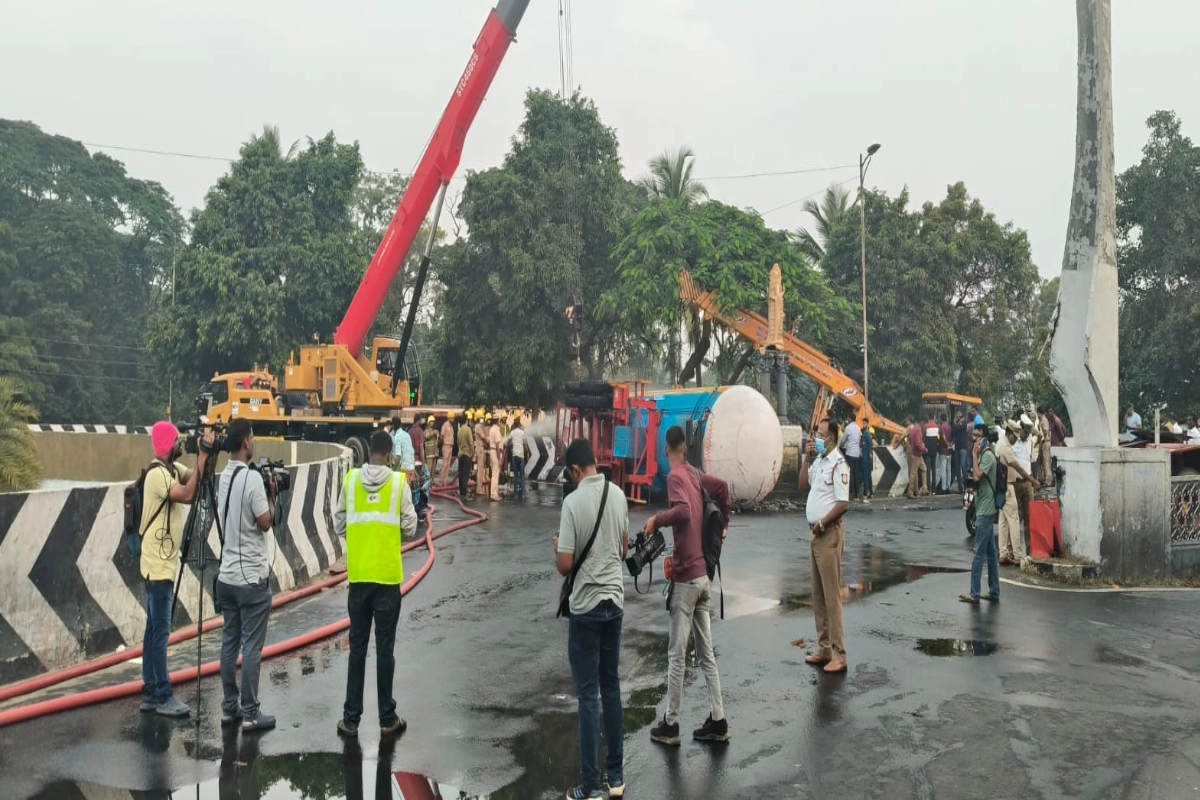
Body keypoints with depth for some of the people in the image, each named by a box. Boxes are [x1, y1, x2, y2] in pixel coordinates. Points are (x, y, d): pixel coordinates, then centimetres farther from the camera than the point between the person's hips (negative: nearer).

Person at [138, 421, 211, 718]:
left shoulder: (174, 468, 10)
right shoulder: (157, 473, -18)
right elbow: (187, 495, -30)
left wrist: (206, 457, -9)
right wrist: (203, 456, -27)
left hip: (164, 562, 10)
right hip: (158, 563, -10)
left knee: (154, 628, 12)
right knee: (160, 630, -5)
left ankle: (150, 693, 19)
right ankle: (163, 697, -1)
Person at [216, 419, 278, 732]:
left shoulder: (223, 477, 8)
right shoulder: (252, 477, -16)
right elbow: (265, 522, -16)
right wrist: (272, 495, -2)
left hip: (227, 575, 8)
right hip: (252, 577, -8)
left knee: (229, 642, 12)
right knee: (251, 647, -1)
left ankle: (229, 707, 20)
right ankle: (250, 713, 5)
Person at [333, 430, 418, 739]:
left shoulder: (351, 479, 0)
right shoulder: (399, 482, -6)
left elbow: (338, 525, 7)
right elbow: (410, 526, -1)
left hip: (358, 575, 2)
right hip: (388, 575, -2)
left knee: (357, 646, 10)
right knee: (385, 646, 5)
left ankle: (351, 718, 14)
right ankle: (387, 718, 12)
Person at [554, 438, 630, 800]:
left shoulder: (573, 501, -17)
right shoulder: (618, 495, 2)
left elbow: (564, 565, -16)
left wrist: (557, 546, 3)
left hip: (586, 606, -6)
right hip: (615, 601, 6)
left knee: (589, 695, 1)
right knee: (611, 688, 15)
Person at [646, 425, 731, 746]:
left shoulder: (675, 477, -14)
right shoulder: (696, 475, 8)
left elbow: (683, 511, -31)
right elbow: (723, 487, 21)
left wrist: (656, 520, -20)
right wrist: (724, 522, 27)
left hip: (686, 578, -7)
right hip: (704, 576, 7)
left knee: (676, 656, 1)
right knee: (707, 653, 12)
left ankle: (670, 726, 9)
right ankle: (718, 722, 15)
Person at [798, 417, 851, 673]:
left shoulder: (838, 464, -15)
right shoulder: (818, 461, 12)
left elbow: (843, 504, -20)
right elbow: (803, 486, 14)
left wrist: (822, 524, -15)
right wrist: (807, 459, 5)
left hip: (829, 533, -9)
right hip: (815, 532, 9)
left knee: (831, 594, -7)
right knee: (818, 594, 13)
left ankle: (838, 655, -3)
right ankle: (824, 648, 21)